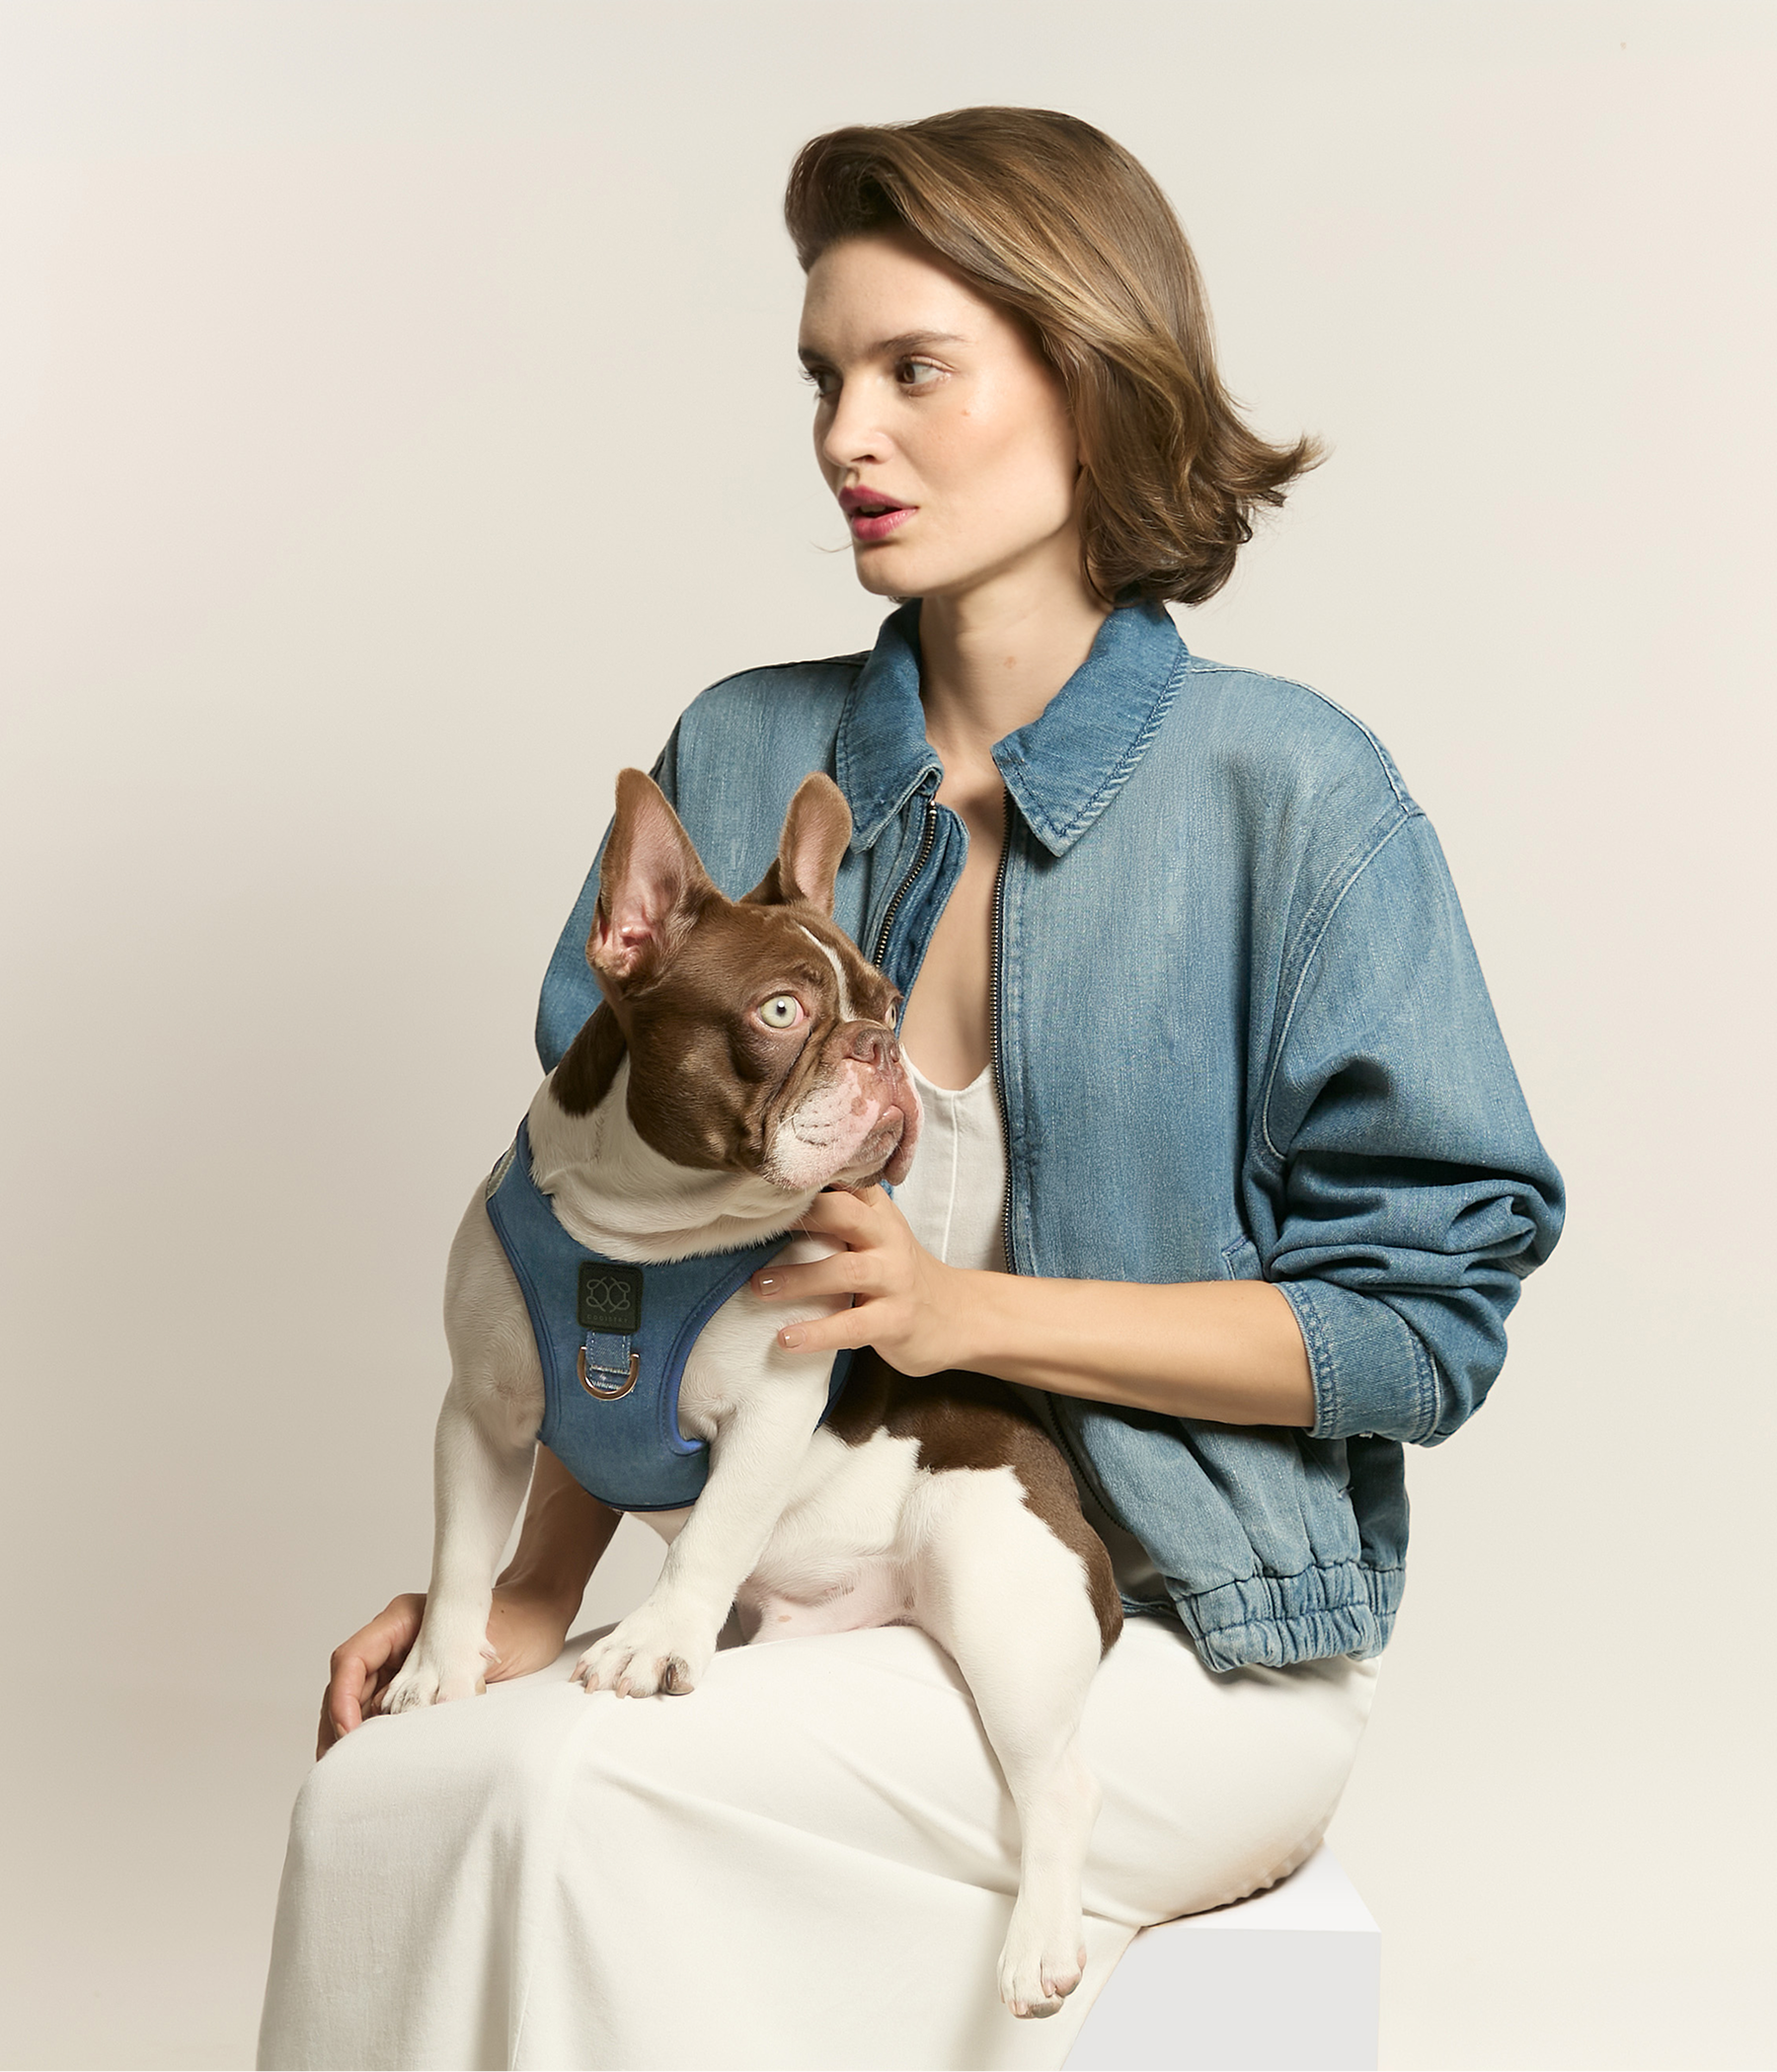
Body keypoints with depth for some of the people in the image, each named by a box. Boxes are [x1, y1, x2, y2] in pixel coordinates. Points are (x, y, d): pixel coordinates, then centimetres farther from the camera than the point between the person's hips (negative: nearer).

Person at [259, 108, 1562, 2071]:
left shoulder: (1288, 792, -7)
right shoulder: (738, 761, 8)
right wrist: (533, 1592, -3)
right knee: (373, 1801, -23)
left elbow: (1425, 1310, -8)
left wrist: (964, 1308, -17)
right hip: (826, 1611, 4)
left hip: (1180, 1639, -4)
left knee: (571, 1795, -27)